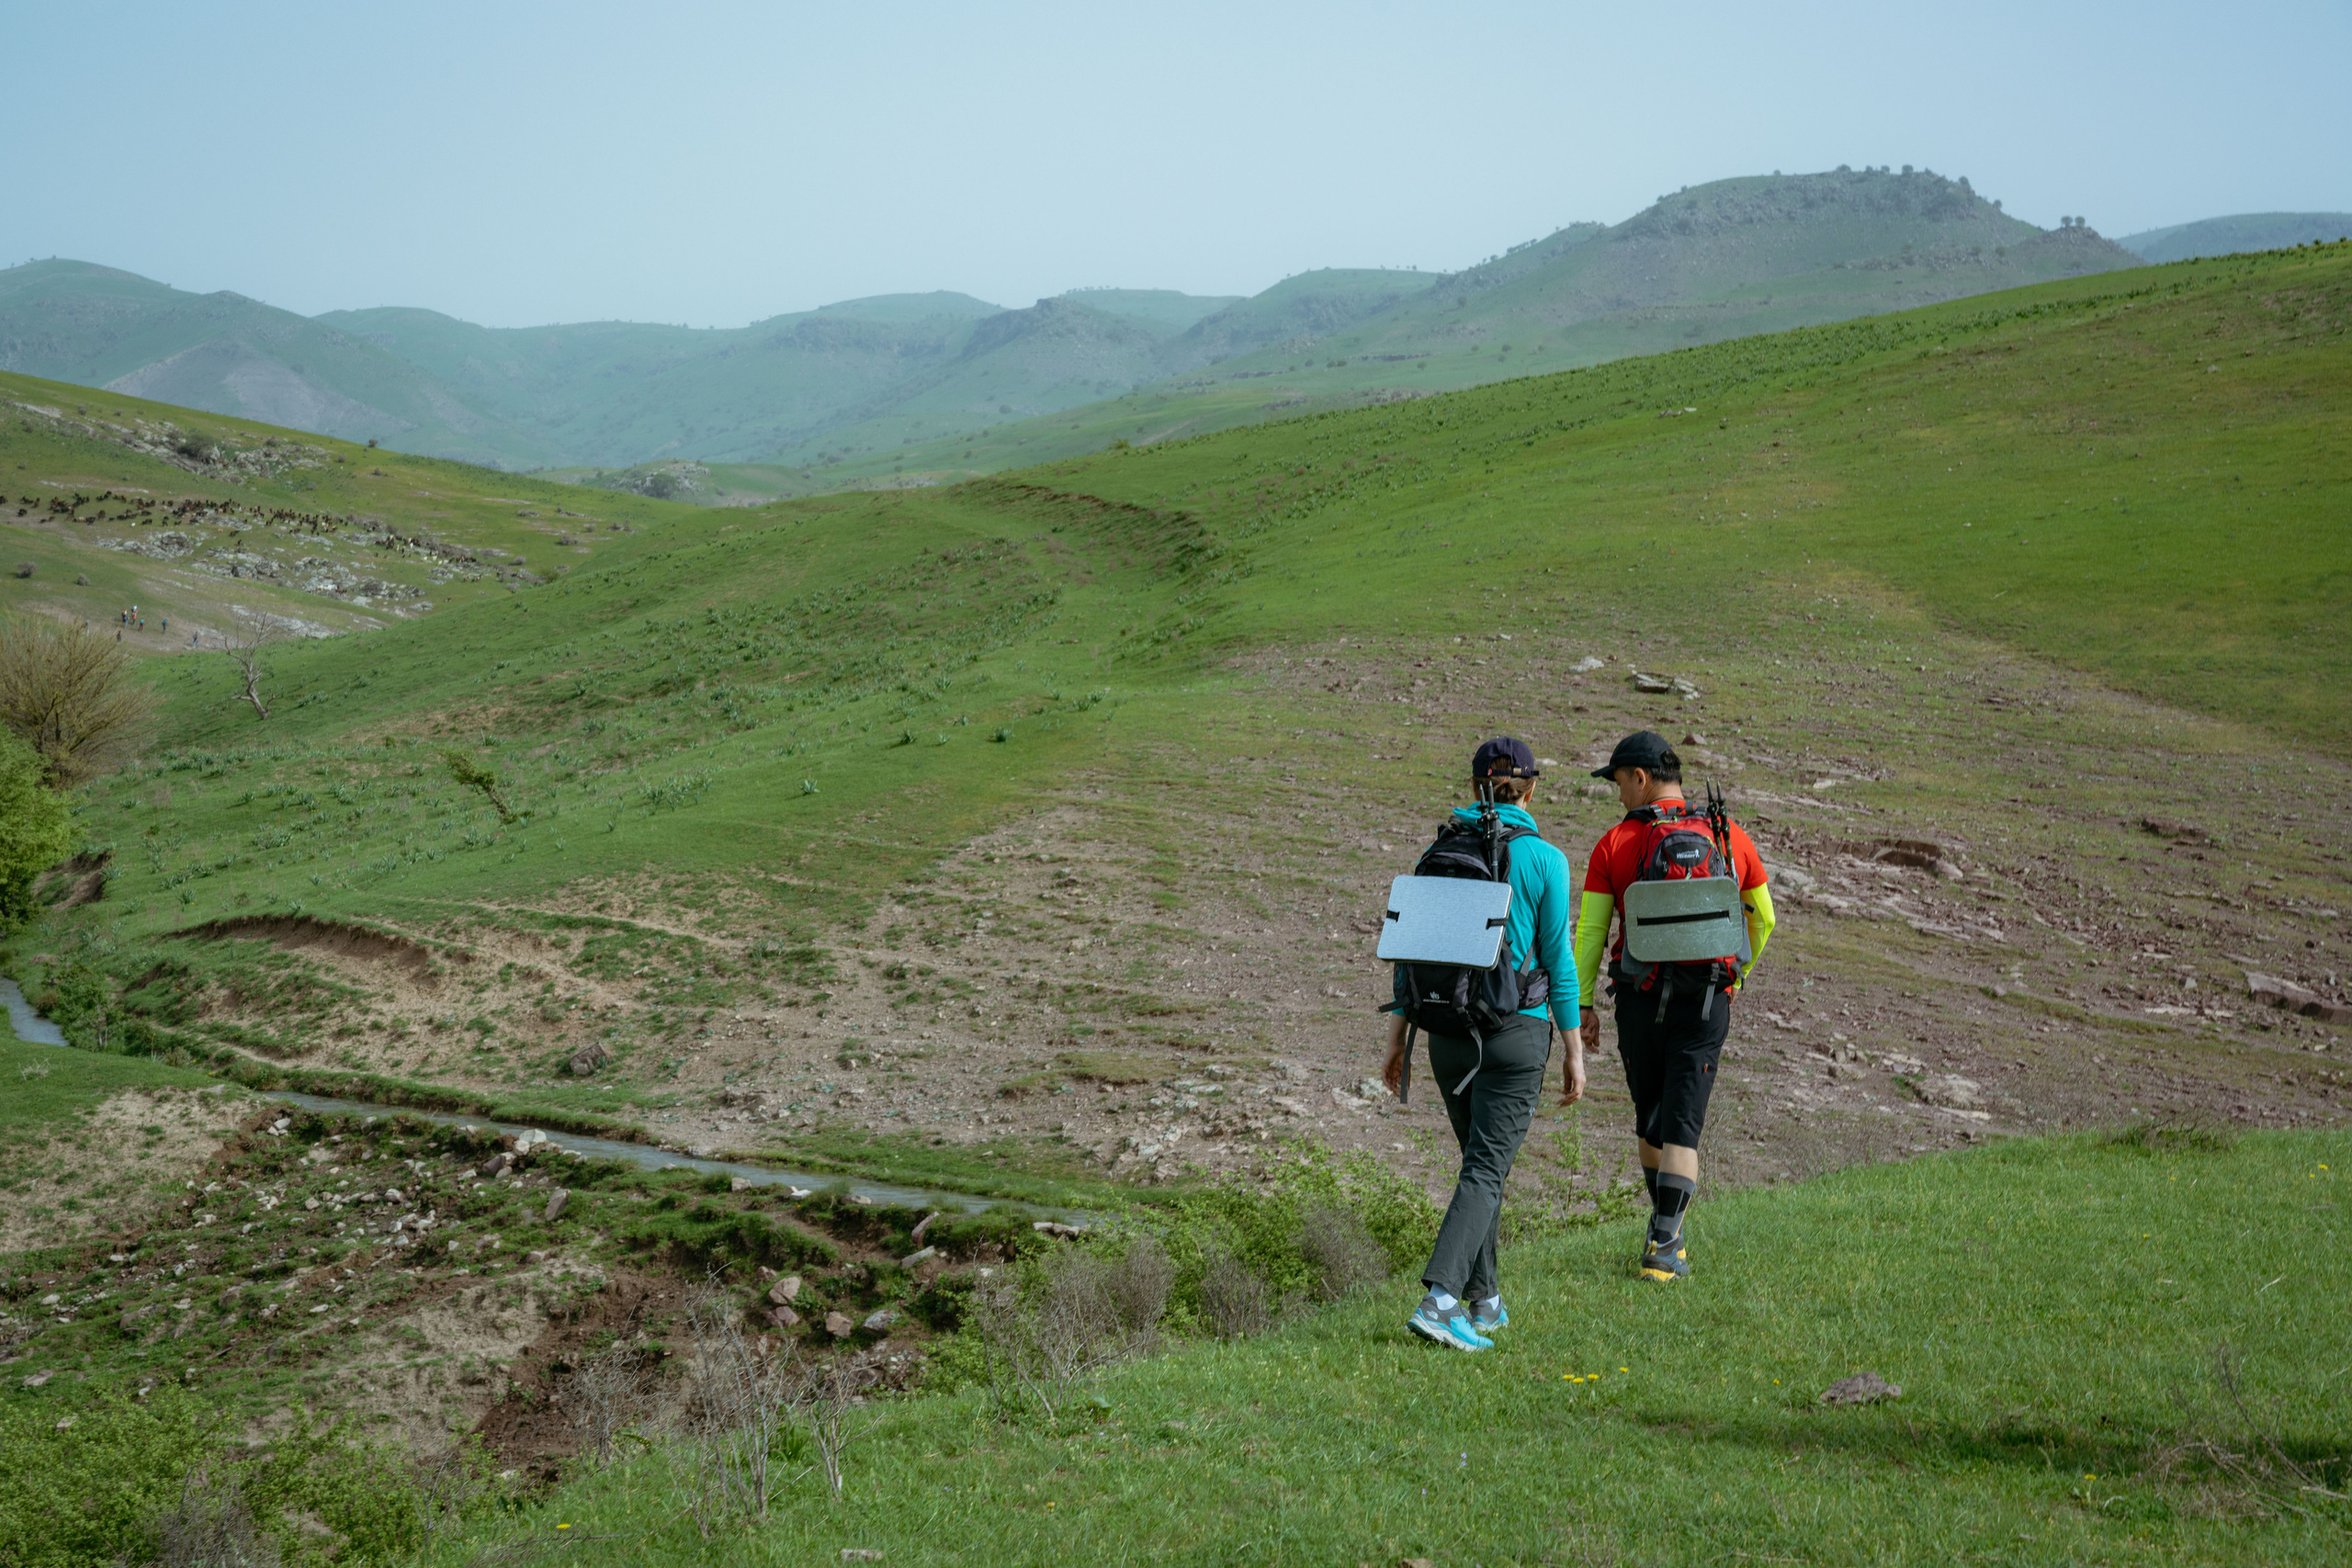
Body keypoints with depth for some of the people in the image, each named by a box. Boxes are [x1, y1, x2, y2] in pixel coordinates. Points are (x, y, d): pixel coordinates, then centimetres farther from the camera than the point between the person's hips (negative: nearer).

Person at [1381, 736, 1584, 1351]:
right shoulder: (1545, 861, -7)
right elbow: (1558, 961, -6)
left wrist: (1397, 1040, 9)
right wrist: (1574, 1053, 0)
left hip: (1449, 1033, 4)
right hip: (1515, 1033, -4)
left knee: (1483, 1161, 19)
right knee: (1486, 1170, -6)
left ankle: (1484, 1302, 23)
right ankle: (1439, 1301, -22)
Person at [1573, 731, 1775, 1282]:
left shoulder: (1614, 844, -3)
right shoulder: (1732, 838, 3)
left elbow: (1589, 932, -4)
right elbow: (1763, 919, 14)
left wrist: (1582, 1004, 2)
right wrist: (1738, 975, 30)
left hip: (1640, 1001, 0)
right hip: (1706, 1003, 0)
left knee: (1650, 1118, 18)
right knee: (1681, 1126, 0)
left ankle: (1667, 1230, 31)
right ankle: (1663, 1248, -11)